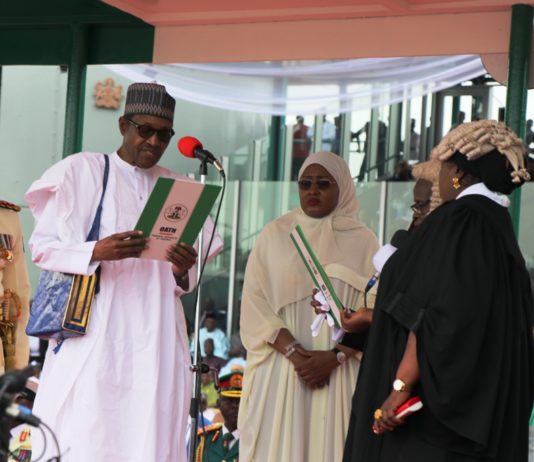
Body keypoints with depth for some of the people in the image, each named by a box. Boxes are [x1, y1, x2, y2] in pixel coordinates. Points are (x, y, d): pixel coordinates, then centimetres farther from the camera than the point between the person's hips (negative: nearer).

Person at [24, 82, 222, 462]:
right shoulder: (81, 171, 3)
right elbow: (41, 246, 0)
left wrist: (183, 272, -7)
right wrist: (97, 253, -18)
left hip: (154, 341, 4)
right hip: (92, 335, -3)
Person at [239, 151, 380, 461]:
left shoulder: (363, 241, 6)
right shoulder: (275, 235, 8)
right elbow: (255, 303, 0)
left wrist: (334, 357, -14)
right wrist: (294, 352, -13)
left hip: (340, 373, 0)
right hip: (280, 370, 1)